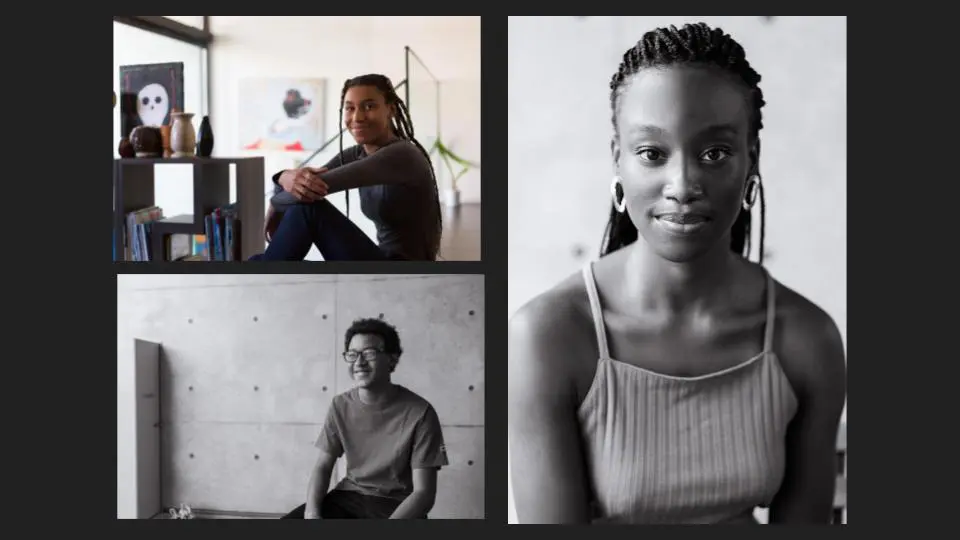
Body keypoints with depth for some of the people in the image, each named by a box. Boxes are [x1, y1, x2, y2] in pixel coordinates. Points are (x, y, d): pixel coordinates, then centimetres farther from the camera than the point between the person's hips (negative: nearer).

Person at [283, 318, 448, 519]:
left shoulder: (419, 412, -14)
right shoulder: (341, 405, 2)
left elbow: (423, 492, -16)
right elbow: (322, 466, 5)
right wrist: (312, 512, -16)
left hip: (398, 507, -5)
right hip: (348, 497, 5)